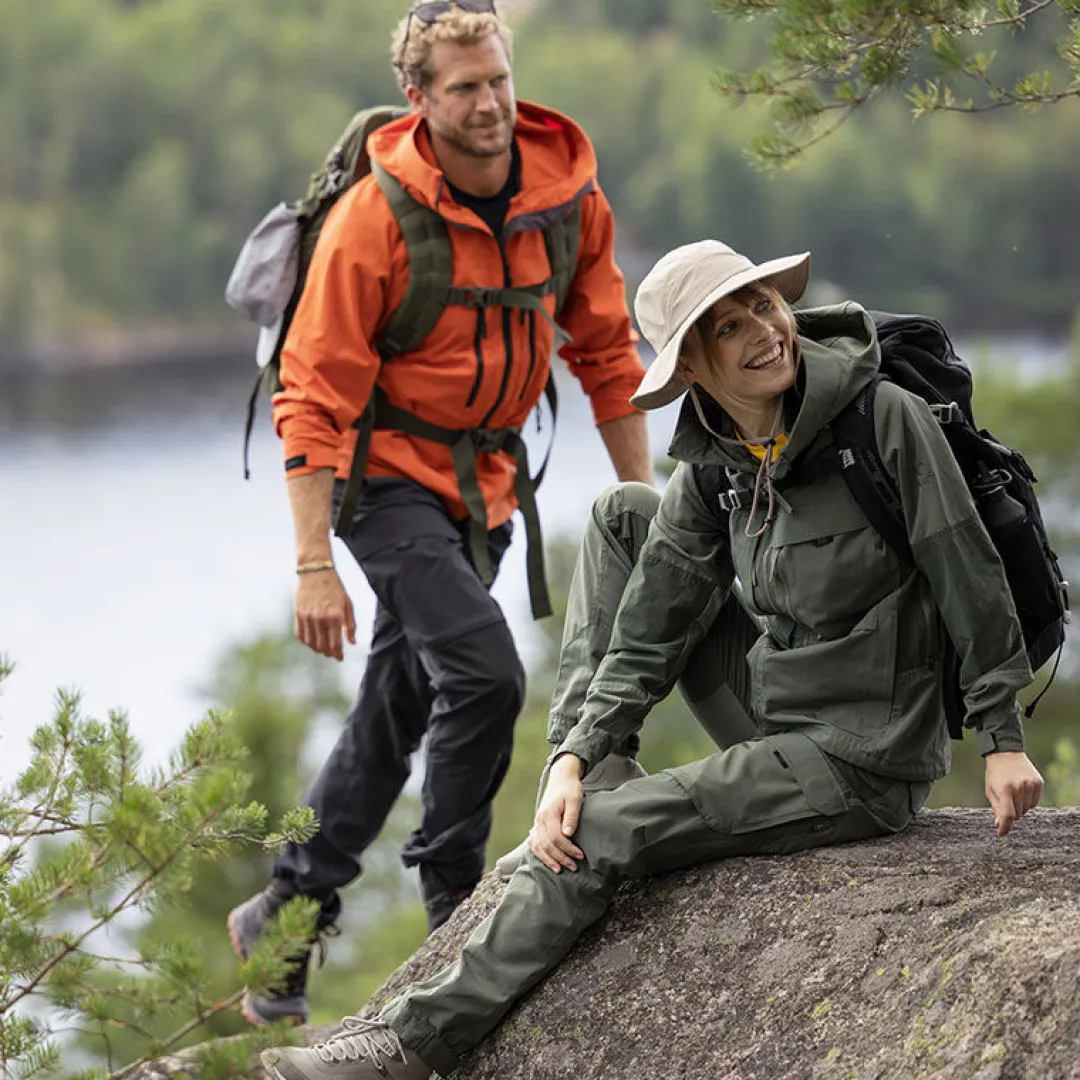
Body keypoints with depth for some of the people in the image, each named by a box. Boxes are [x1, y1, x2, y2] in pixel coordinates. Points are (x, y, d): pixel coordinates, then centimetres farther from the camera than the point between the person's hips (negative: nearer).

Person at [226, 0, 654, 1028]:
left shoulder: (568, 192, -6)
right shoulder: (375, 218, -21)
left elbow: (606, 354, 7)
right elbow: (313, 400, -18)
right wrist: (313, 565, -22)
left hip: (484, 478, 6)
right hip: (388, 470, -6)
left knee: (399, 704, 11)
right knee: (484, 672, -20)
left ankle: (285, 914, 23)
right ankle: (452, 911, -4)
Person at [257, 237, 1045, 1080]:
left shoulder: (887, 422, -20)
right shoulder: (709, 475, -1)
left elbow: (972, 581, -13)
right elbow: (649, 635, 1)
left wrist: (1003, 738, -11)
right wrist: (575, 758, -12)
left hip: (862, 764, -7)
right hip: (776, 718, 7)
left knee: (600, 836, -15)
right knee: (624, 515, 7)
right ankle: (572, 786, 6)